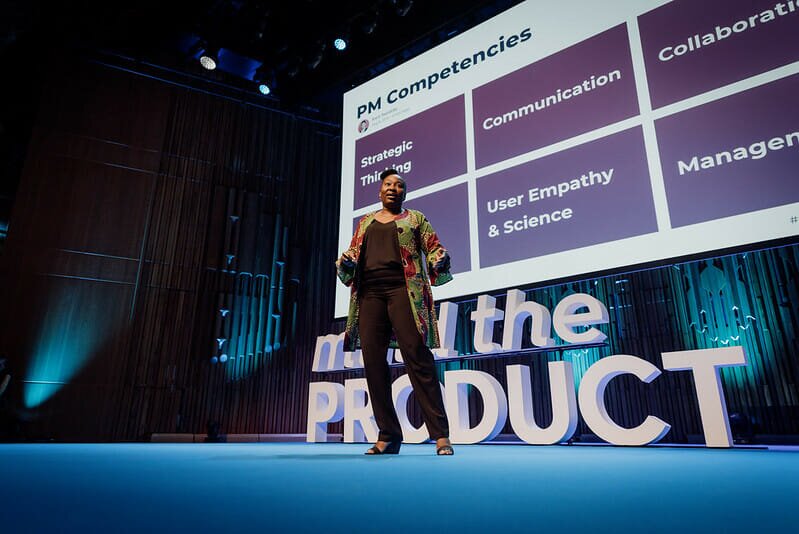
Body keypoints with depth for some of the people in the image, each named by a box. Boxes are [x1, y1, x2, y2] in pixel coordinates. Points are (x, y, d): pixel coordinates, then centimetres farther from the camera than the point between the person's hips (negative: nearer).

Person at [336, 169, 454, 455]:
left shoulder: (415, 218, 17)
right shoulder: (365, 222, 25)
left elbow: (434, 248, 9)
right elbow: (352, 254, 21)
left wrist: (440, 262, -13)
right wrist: (345, 263, -2)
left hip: (404, 290, -3)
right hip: (370, 292, 4)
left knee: (417, 356, -14)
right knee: (372, 361, -3)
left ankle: (441, 434, -10)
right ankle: (388, 436, 6)